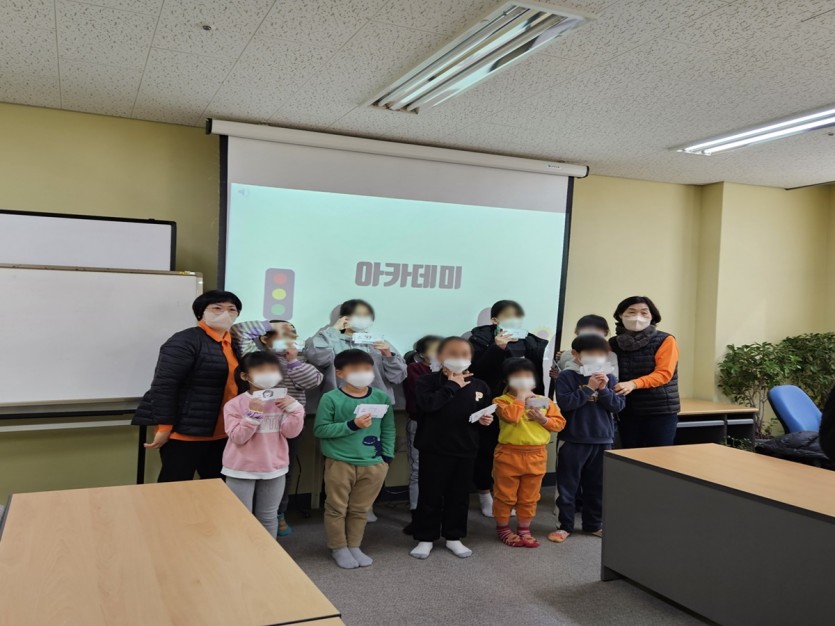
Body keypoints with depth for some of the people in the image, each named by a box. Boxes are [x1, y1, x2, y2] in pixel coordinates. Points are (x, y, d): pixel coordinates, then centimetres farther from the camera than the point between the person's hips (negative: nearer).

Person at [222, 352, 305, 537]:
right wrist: (253, 414, -26)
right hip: (242, 470, -3)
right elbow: (238, 437, -16)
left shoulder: (283, 402, -1)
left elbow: (291, 432, -7)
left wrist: (294, 409, -20)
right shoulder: (235, 404, -10)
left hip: (274, 468, 3)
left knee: (269, 516, 17)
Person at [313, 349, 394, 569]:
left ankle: (354, 546, 31)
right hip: (340, 464, -3)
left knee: (360, 509, 16)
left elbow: (388, 430, 8)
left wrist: (387, 457, 1)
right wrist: (351, 425, -20)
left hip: (373, 465, 3)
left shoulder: (382, 398, -1)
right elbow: (320, 430, -13)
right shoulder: (331, 398, -11)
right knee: (337, 509, 11)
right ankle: (339, 548, 28)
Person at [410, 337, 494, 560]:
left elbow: (485, 414, 16)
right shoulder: (429, 380, -8)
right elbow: (427, 404, -27)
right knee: (430, 495, 5)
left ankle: (454, 537, 28)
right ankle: (425, 538, 20)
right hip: (434, 449, -3)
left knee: (459, 495, 13)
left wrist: (486, 420, -8)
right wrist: (452, 385, -19)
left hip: (466, 450, 4)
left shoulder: (479, 386, 4)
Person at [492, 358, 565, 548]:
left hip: (535, 456, 4)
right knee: (506, 496, 8)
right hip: (509, 455, -3)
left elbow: (559, 423, 4)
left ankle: (524, 530, 28)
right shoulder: (502, 400, -7)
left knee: (529, 497, 14)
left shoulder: (544, 401, 6)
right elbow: (511, 415, -27)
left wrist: (543, 419, -13)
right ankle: (503, 529, 25)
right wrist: (521, 396, -18)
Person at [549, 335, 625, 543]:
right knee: (567, 485, 5)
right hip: (573, 441, -3)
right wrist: (589, 389, -19)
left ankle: (594, 524, 29)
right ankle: (565, 525, 17)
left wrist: (604, 389, -16)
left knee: (598, 486, 14)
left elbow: (618, 406, -2)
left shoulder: (609, 379, 5)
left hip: (603, 441, 3)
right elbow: (565, 403, -18)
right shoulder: (566, 376, -7)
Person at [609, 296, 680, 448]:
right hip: (626, 412, 3)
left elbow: (664, 374, -15)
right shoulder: (613, 344, 5)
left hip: (661, 412, -3)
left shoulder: (665, 341, -6)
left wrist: (634, 384, -29)